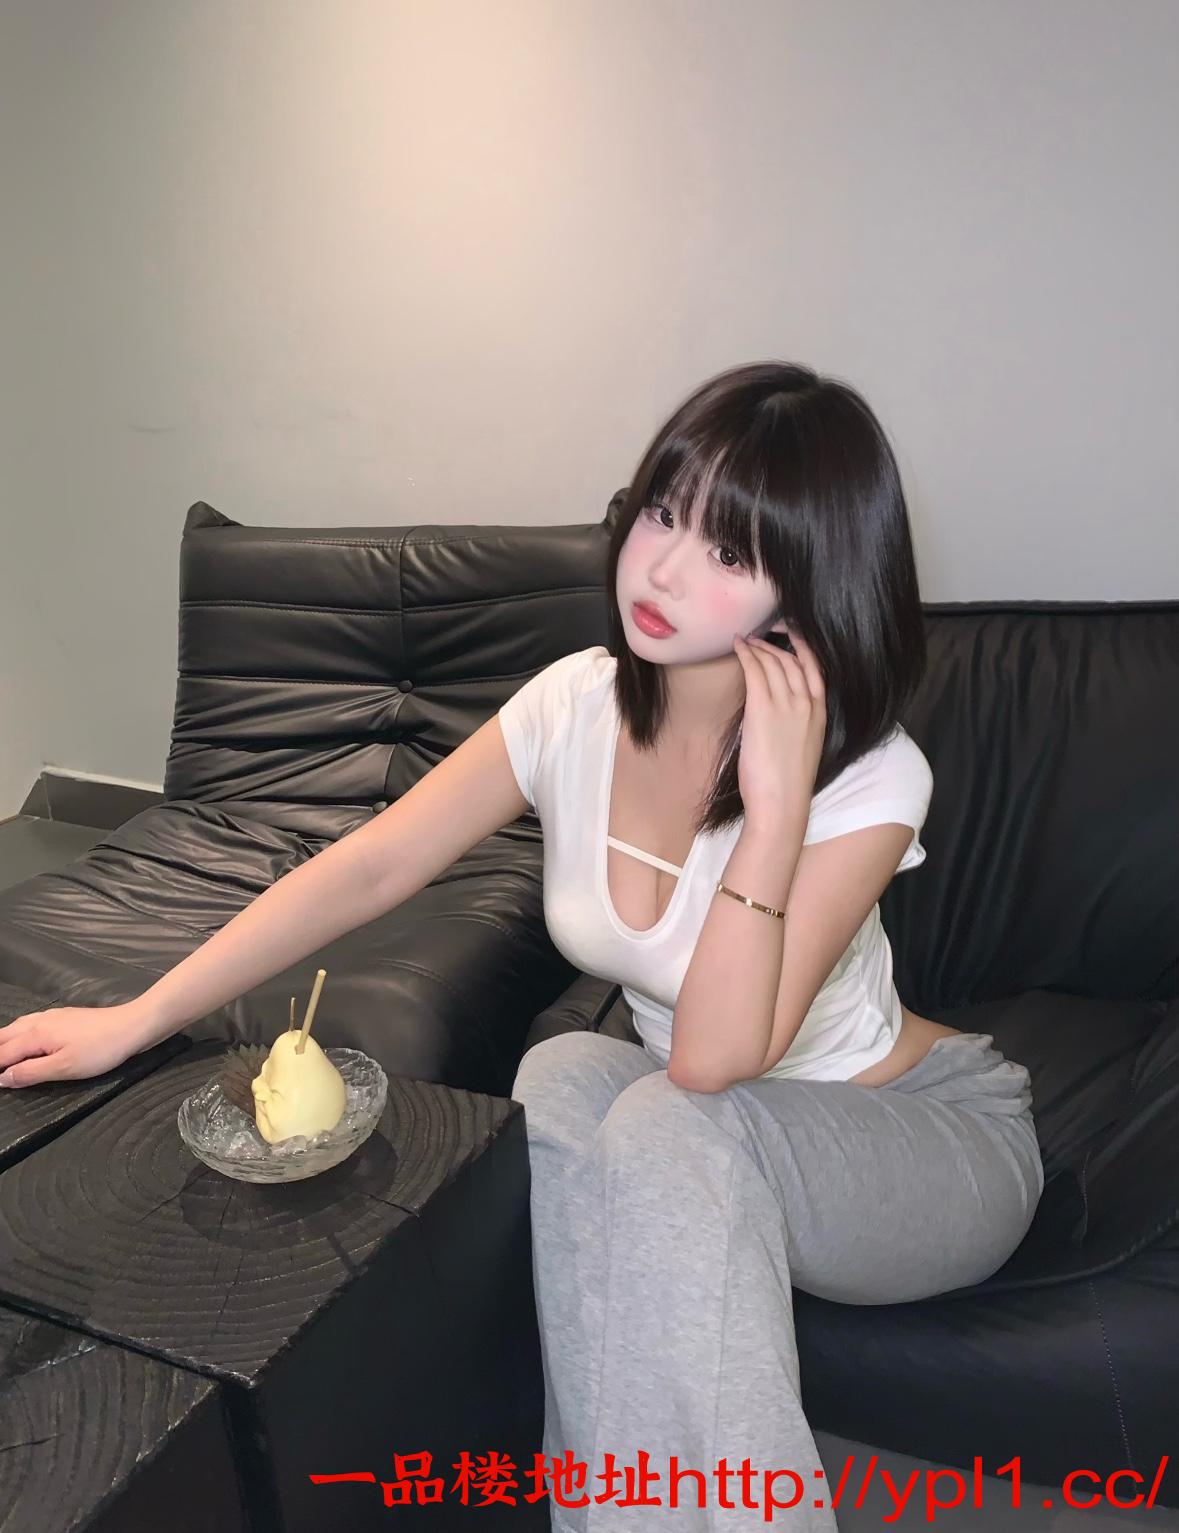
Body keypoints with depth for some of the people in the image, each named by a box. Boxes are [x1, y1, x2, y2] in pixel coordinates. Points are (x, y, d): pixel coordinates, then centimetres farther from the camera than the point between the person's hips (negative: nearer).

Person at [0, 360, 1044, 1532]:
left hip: (925, 1131, -3)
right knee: (566, 1079, -28)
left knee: (672, 1127, -33)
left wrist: (776, 800, -39)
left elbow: (713, 1062, -31)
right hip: (700, 1158, 4)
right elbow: (371, 867, -9)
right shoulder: (576, 706, -12)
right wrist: (137, 1019, -10)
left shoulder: (871, 780, -25)